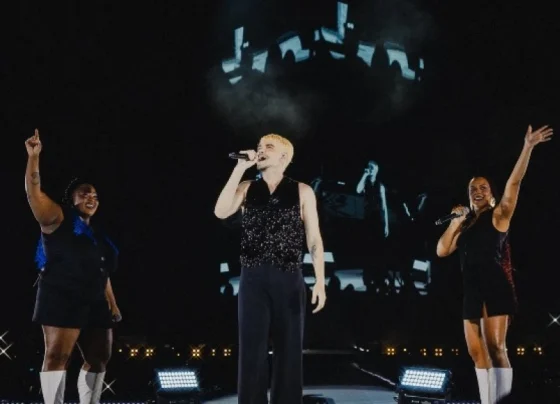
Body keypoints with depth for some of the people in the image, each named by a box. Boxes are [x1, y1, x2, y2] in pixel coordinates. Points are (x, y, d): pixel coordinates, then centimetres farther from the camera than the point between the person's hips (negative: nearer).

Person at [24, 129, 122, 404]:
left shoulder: (96, 237, 23)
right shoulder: (58, 219, 4)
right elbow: (33, 191, -8)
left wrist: (112, 304, 17)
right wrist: (34, 156, -16)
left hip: (94, 303, 8)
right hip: (62, 298, -8)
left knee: (99, 358, 7)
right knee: (57, 355, -11)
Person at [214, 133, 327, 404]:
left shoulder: (302, 191, 6)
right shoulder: (246, 189, 10)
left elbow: (314, 239, 3)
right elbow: (220, 212, -9)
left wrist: (320, 281, -6)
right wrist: (239, 168, -8)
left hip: (289, 279, -1)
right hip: (253, 279, 1)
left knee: (289, 351, 5)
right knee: (252, 351, 1)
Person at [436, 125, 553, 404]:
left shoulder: (498, 216, 3)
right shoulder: (464, 225, 18)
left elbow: (514, 183, -8)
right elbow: (442, 251, 10)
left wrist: (528, 147, -18)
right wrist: (455, 223, 2)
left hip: (495, 287, -6)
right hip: (472, 291, 6)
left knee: (495, 348, -15)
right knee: (476, 352, 6)